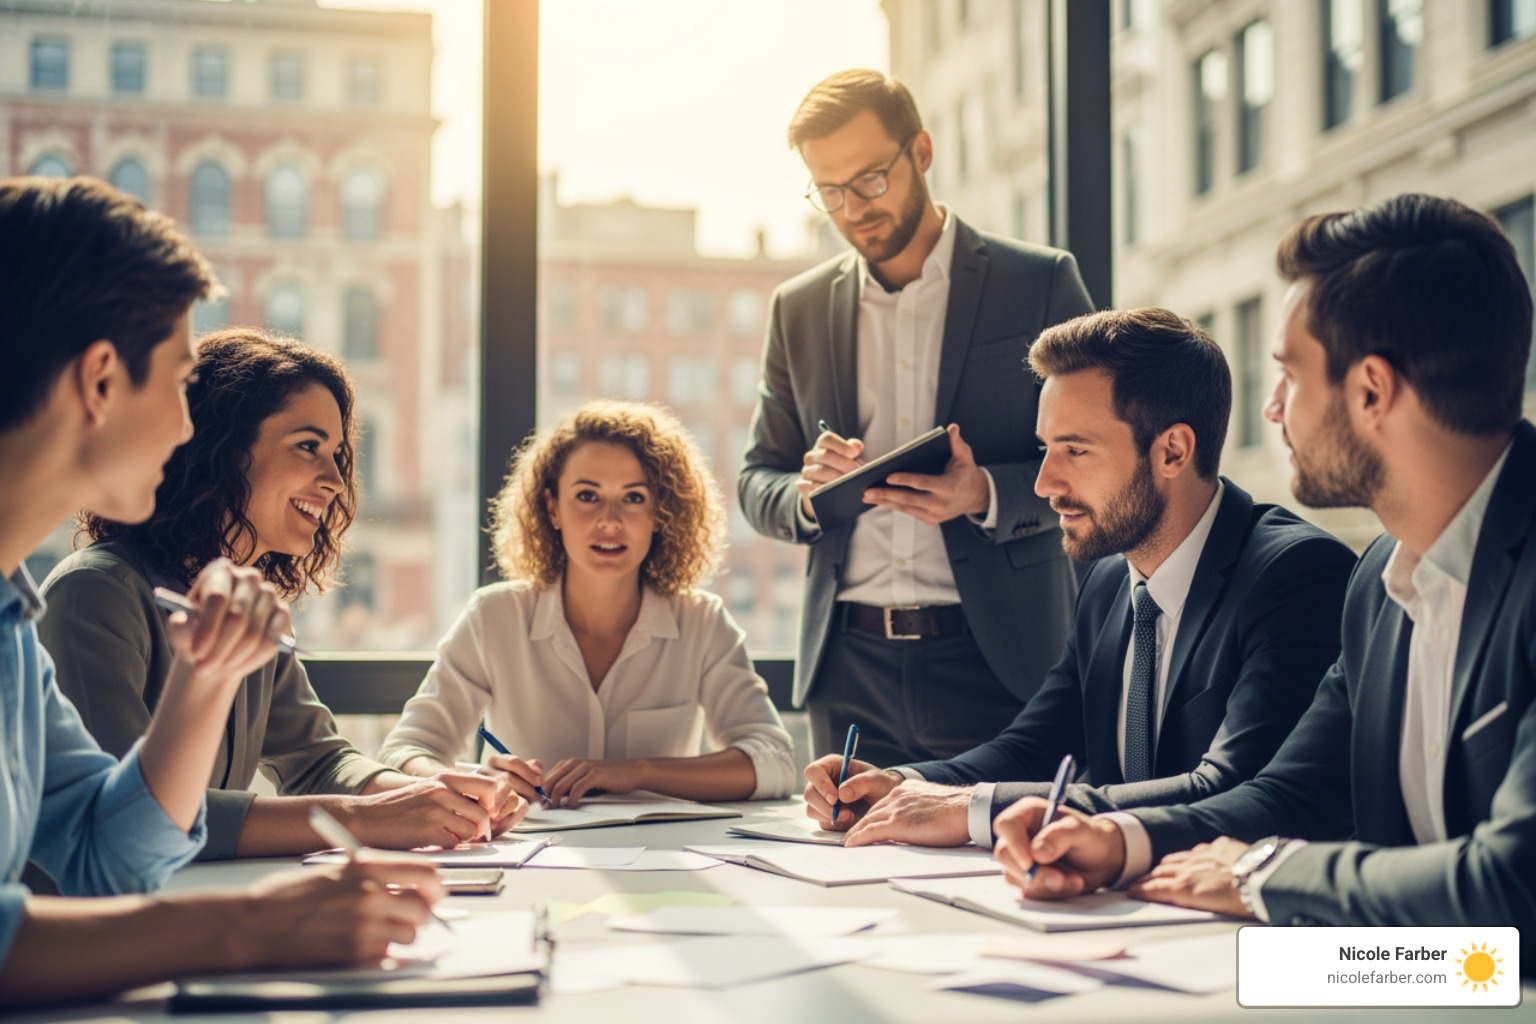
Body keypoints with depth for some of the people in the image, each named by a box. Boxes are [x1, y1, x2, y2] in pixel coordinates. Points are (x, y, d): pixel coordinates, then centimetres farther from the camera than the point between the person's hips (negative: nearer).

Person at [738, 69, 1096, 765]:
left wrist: (985, 493, -18)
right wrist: (811, 495, -9)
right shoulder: (799, 309, 11)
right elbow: (757, 484, 14)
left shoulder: (1041, 283, 2)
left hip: (996, 660, -2)